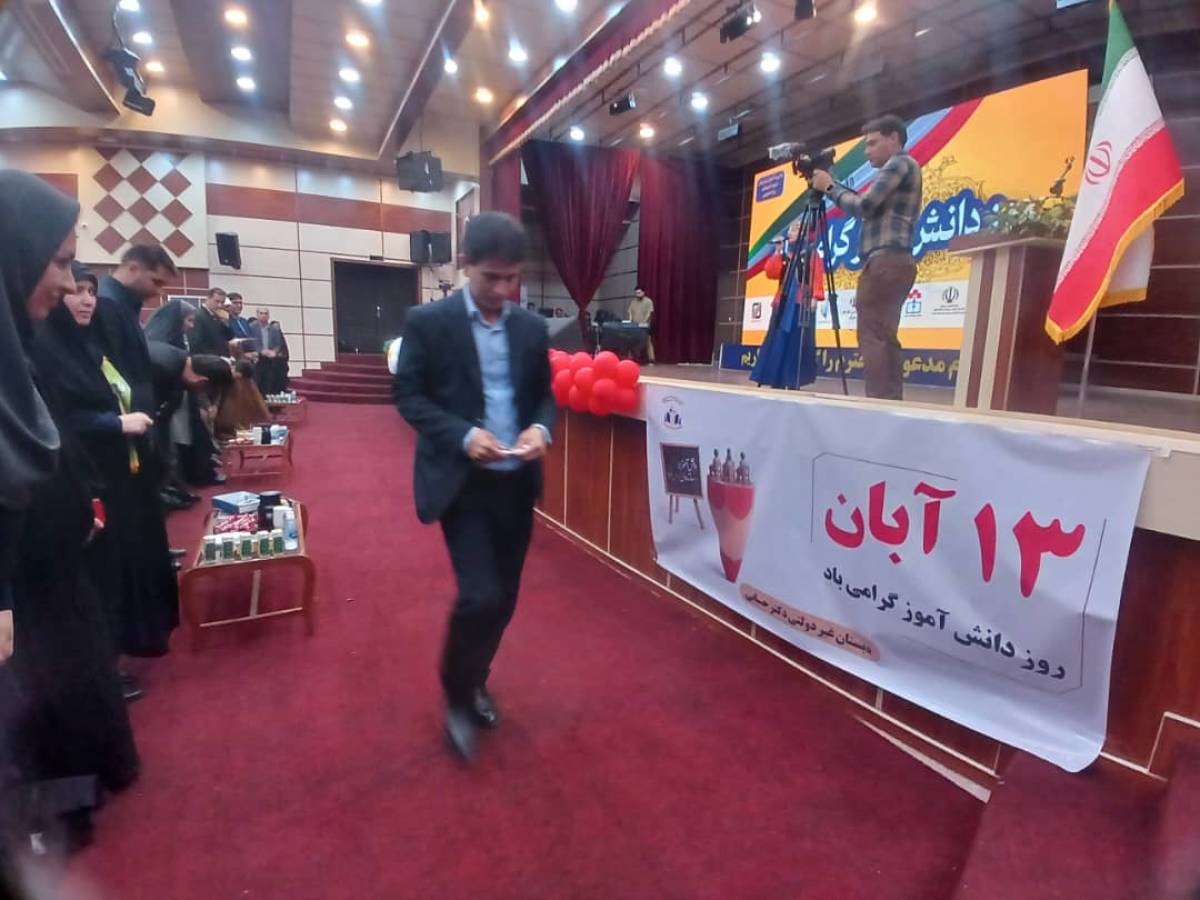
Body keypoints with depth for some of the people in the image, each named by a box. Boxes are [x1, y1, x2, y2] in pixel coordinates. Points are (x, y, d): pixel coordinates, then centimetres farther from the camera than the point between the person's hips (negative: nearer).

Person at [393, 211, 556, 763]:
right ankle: (456, 696, 20)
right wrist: (463, 435, -20)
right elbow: (408, 395, -5)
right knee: (480, 596, -9)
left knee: (504, 597, 14)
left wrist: (541, 428, -10)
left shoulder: (531, 327, 7)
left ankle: (476, 681, 40)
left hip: (517, 482, 5)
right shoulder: (427, 321, -5)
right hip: (461, 481, -4)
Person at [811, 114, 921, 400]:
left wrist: (830, 187, 3)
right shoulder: (900, 168, 29)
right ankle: (892, 401, 4)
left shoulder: (900, 163, 0)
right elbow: (867, 206, 24)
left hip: (885, 261, -10)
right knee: (885, 337, 5)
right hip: (895, 263, 10)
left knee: (872, 336, -15)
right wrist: (835, 186, 18)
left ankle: (879, 402, -18)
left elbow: (863, 207, -10)